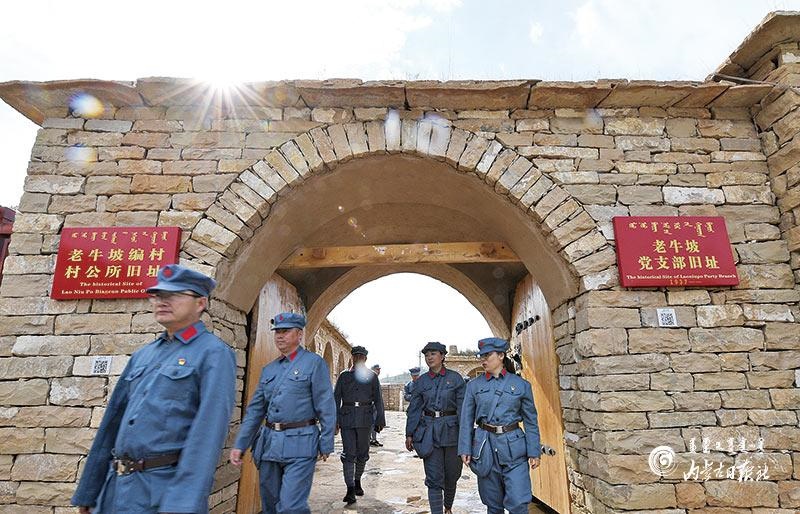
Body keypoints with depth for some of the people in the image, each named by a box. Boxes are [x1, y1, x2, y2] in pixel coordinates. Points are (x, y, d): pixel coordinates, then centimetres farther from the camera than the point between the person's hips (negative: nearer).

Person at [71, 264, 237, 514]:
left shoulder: (214, 354, -12)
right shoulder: (142, 355, 11)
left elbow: (209, 428, -20)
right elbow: (113, 420, 15)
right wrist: (87, 491, 17)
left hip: (165, 490, -7)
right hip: (116, 486, 7)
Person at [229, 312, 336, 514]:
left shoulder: (314, 363, -5)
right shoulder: (268, 369, 12)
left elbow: (326, 407, -7)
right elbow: (255, 410, 13)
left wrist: (326, 444, -9)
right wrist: (239, 445, 6)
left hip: (300, 445, -6)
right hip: (269, 443, 6)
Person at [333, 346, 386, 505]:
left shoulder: (372, 376, 6)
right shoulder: (344, 376, 6)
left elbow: (378, 400, 7)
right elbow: (336, 398, 6)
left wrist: (380, 420, 4)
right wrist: (335, 421, 1)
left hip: (365, 419, 1)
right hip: (347, 418, -1)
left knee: (362, 453, 11)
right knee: (348, 454, -6)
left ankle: (357, 481, 32)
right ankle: (350, 490, -2)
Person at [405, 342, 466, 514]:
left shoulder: (455, 378, -1)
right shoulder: (421, 381, 4)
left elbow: (463, 406, -2)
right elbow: (414, 409, 6)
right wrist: (409, 434, 3)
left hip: (452, 429, 0)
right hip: (429, 431, 0)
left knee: (452, 474, 14)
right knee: (434, 478, -1)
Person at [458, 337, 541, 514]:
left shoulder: (521, 384, -1)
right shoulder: (474, 385, 2)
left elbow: (531, 421, 4)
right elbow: (466, 420, 5)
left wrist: (534, 452, 0)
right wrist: (465, 449, 0)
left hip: (513, 446, -1)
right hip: (485, 446, 1)